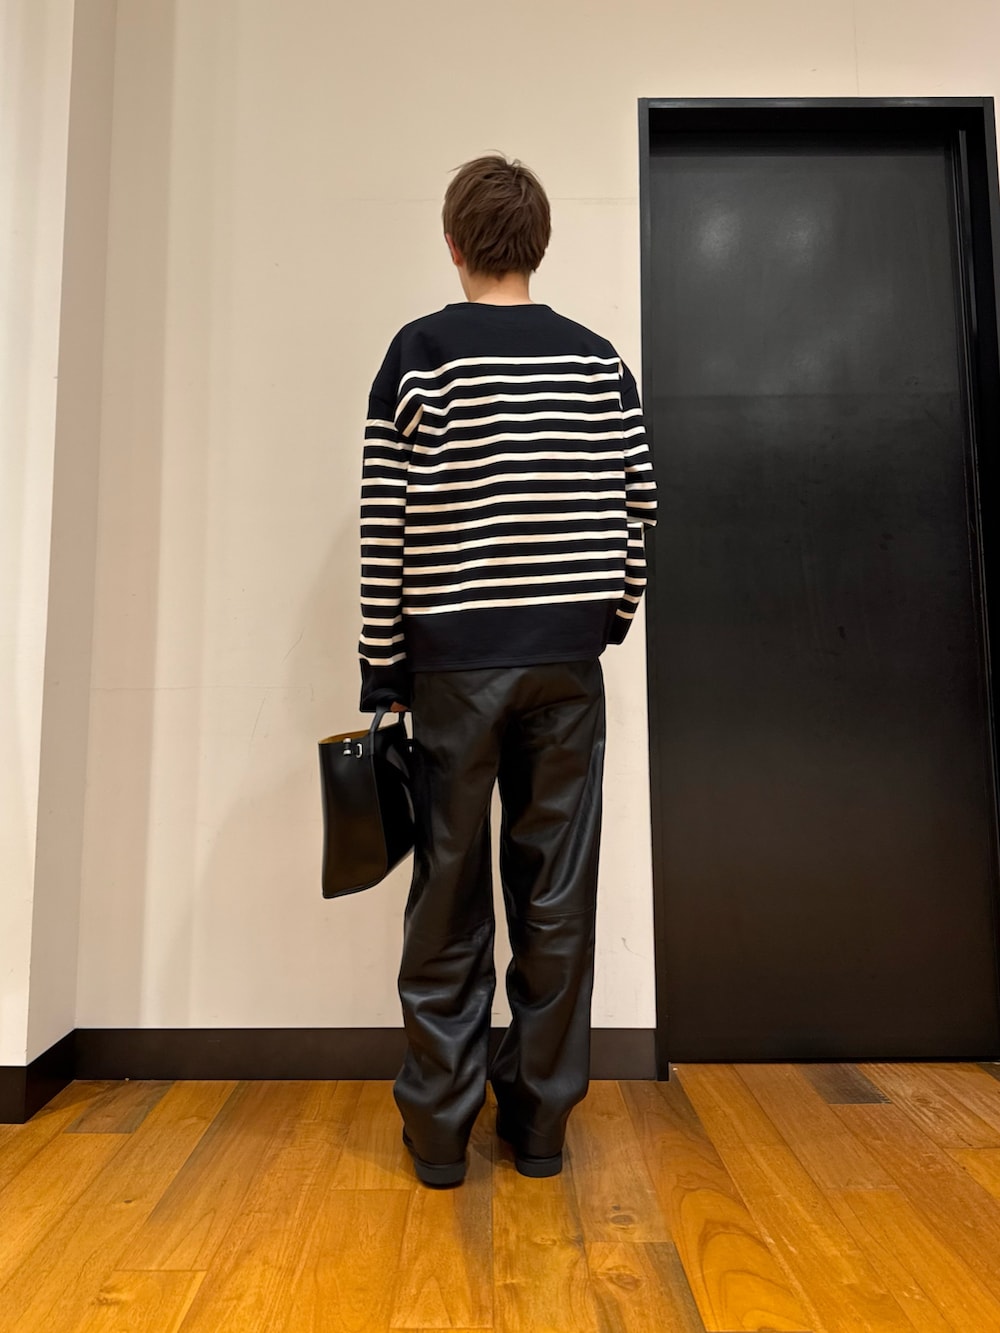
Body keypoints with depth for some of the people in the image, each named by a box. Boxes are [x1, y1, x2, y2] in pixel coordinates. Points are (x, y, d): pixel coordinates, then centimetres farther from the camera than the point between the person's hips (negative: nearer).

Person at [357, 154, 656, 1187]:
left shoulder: (419, 353, 0)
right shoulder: (599, 361, 8)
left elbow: (385, 528, -4)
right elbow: (636, 506, 7)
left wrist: (382, 674, 1)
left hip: (452, 657, -2)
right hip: (568, 657, 2)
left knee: (449, 892, 7)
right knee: (556, 895, 8)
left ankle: (438, 1128, 18)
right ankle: (541, 1121, 21)